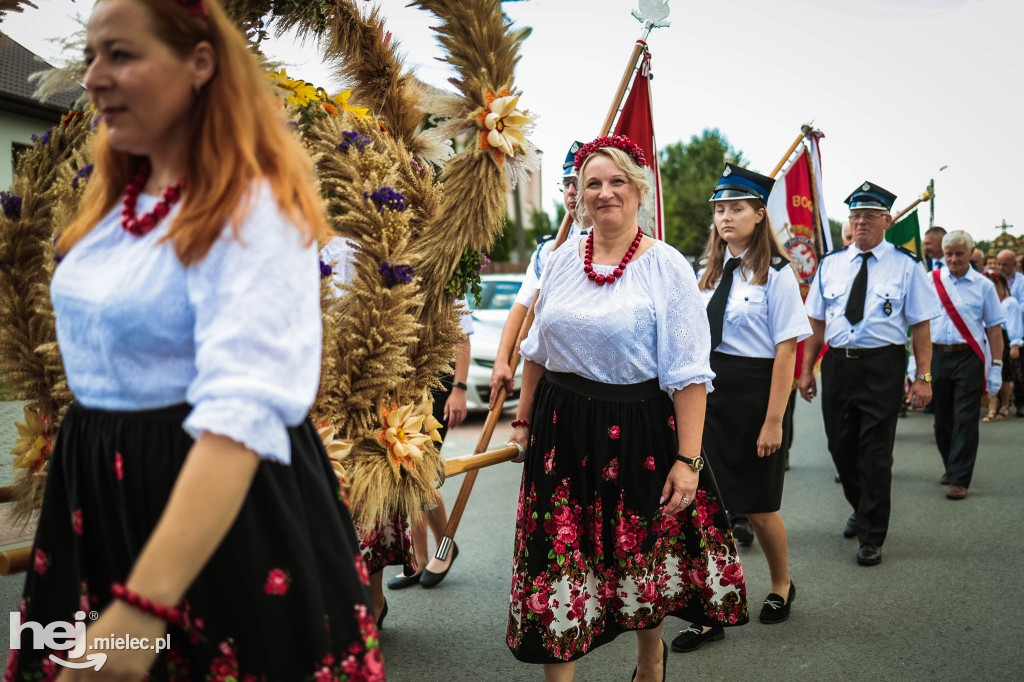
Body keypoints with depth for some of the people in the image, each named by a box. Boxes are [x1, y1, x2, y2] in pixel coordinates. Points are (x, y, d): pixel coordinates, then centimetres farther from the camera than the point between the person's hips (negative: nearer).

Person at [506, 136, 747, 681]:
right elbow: (537, 349, 17)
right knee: (558, 560, 4)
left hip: (637, 429, -3)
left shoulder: (666, 267, -9)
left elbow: (689, 374, -12)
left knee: (642, 557, 13)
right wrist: (524, 418, 18)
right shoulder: (562, 261, 6)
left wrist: (687, 459, -17)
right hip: (561, 427, 4)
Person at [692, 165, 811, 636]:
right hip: (707, 392, 5)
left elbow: (786, 349, -13)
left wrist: (773, 420, -18)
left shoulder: (776, 274, -8)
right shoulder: (708, 272, 10)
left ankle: (781, 587, 38)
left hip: (752, 392, -5)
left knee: (758, 505, 10)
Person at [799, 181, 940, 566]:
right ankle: (862, 510, 38)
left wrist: (923, 377, -9)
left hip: (882, 366, -4)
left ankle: (871, 537, 11)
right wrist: (807, 369, 7)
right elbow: (817, 321, 10)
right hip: (837, 364, 4)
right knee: (841, 448, 12)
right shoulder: (830, 264, 9)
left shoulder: (905, 265, -1)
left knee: (875, 452, -1)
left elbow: (920, 325, -3)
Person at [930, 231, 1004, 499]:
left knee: (965, 420, -5)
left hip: (969, 358, -2)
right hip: (938, 356, 2)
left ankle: (959, 479, -1)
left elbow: (994, 328, 2)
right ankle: (950, 467, 31)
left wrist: (996, 367, -4)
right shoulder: (931, 281, 5)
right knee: (942, 419, 11)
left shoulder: (983, 285, 2)